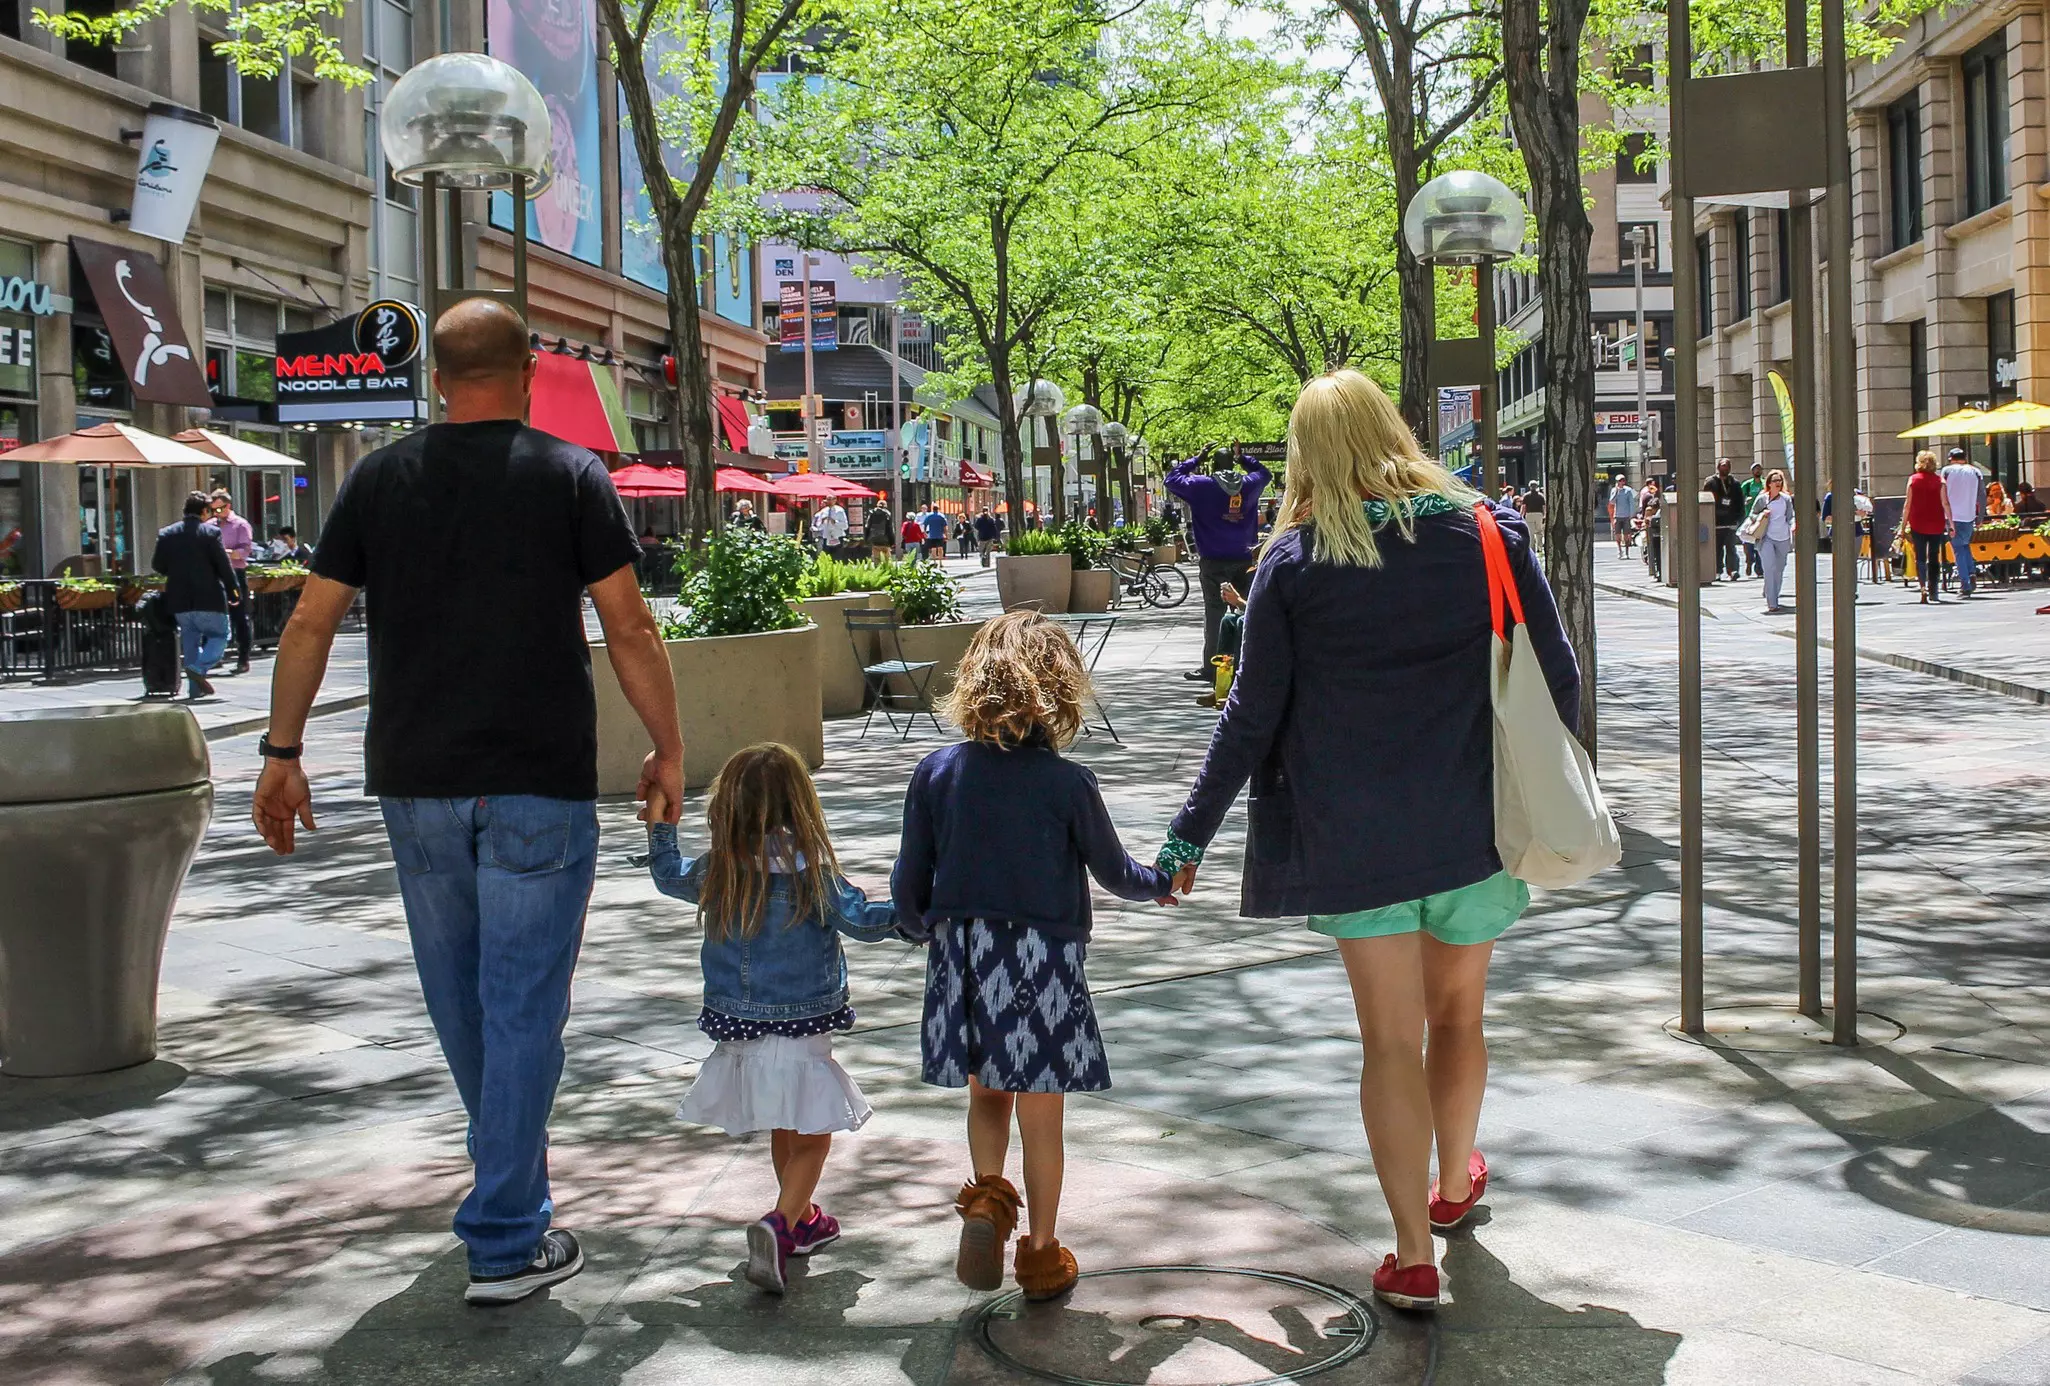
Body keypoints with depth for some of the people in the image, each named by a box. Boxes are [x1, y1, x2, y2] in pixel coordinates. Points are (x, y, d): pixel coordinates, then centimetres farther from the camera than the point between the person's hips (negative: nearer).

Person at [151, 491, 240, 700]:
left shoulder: (167, 534, 4)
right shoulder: (210, 532, -9)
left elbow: (157, 565, 7)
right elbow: (224, 565, -9)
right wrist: (234, 591, 1)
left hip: (179, 601, 5)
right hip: (208, 598, -5)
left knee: (190, 641, 13)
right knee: (219, 636, 8)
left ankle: (195, 687, 10)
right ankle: (199, 668, -16)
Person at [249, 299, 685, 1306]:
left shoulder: (378, 479, 5)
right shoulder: (569, 475, -3)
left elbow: (310, 626, 4)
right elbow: (628, 629, -6)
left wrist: (282, 751, 12)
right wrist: (667, 749, 4)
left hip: (415, 786, 4)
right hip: (539, 787, -3)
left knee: (459, 996, 18)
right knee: (522, 1004, 0)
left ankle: (508, 1173, 38)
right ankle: (506, 1242, 2)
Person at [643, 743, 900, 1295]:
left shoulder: (717, 871, -1)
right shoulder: (810, 868, -15)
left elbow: (669, 876, 20)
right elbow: (860, 921, -13)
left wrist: (658, 824, 34)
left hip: (739, 1029, 5)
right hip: (800, 1028, -5)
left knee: (785, 1131, 23)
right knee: (813, 1135, 3)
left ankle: (803, 1219, 37)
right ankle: (780, 1222, -18)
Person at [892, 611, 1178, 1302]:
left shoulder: (936, 773, -3)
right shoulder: (1067, 784, -11)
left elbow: (909, 882, 3)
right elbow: (1113, 870, 4)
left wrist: (923, 926, 24)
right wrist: (1159, 881, 26)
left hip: (961, 956, 3)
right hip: (1042, 957, -2)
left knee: (986, 1095, 21)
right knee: (1040, 1117, 9)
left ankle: (986, 1193, -1)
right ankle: (1041, 1255, 19)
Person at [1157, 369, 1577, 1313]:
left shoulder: (1295, 560, -4)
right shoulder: (1490, 533, 0)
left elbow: (1253, 713, -3)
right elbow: (1557, 677, 3)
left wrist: (1191, 834, 6)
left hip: (1352, 831, -2)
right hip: (1475, 824, 2)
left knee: (1390, 1037, 5)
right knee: (1458, 1012, 21)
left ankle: (1413, 1256, 4)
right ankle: (1453, 1184, 43)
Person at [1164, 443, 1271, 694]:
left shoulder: (1203, 485, -6)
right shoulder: (1249, 484, 5)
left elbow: (1172, 479, 4)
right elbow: (1265, 473, 27)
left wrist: (1196, 459, 8)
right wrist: (1242, 458, 22)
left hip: (1214, 562, -3)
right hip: (1245, 560, 3)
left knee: (1215, 611, -3)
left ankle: (1212, 666, -4)